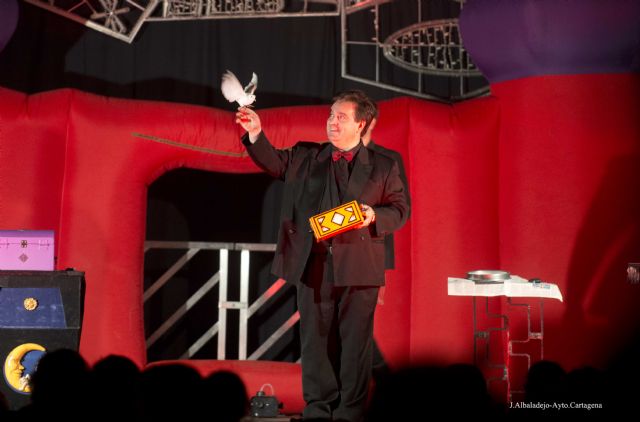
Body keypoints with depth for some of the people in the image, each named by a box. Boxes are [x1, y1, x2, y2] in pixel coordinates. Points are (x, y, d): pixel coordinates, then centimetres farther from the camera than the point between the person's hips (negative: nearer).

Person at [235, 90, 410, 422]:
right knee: (315, 340, 8)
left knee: (355, 341, 4)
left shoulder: (383, 167, 6)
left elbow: (400, 209, 8)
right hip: (313, 266, 2)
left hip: (358, 268, -1)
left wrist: (375, 216, -11)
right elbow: (273, 162, -1)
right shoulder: (306, 157, 11)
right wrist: (256, 133, -17)